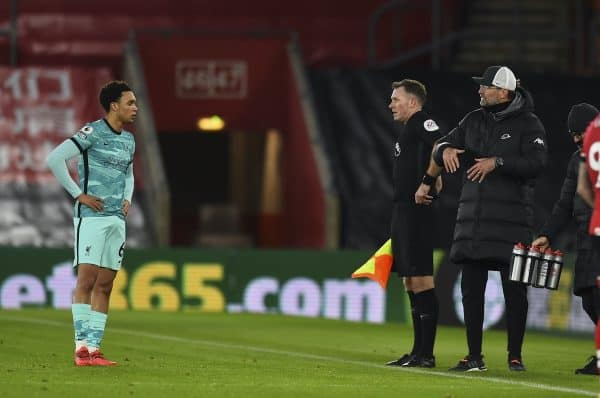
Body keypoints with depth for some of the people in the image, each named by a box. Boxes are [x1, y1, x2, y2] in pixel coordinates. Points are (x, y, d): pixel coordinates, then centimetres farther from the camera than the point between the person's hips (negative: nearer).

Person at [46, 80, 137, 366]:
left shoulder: (128, 141, 15)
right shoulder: (93, 133, -8)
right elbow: (55, 158, -15)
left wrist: (127, 198, 13)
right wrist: (79, 195, -13)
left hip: (117, 219, 7)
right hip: (91, 216, -7)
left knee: (104, 286, 4)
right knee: (87, 280, -11)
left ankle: (93, 348, 5)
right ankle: (82, 346, -11)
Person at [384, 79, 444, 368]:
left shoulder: (421, 122, -9)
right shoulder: (407, 130, 22)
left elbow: (441, 143, -28)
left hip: (416, 211, -11)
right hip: (402, 211, 11)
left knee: (421, 280, -10)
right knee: (410, 283, 12)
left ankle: (427, 354, -11)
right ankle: (418, 351, 16)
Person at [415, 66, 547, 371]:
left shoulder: (528, 125, -3)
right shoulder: (474, 120, 14)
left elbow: (536, 163, -15)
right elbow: (443, 145, 21)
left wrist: (497, 162, -20)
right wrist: (446, 149, -2)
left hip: (511, 217, -5)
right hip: (473, 217, 5)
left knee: (514, 289, -3)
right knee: (471, 288, 4)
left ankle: (515, 355, 7)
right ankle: (474, 356, 11)